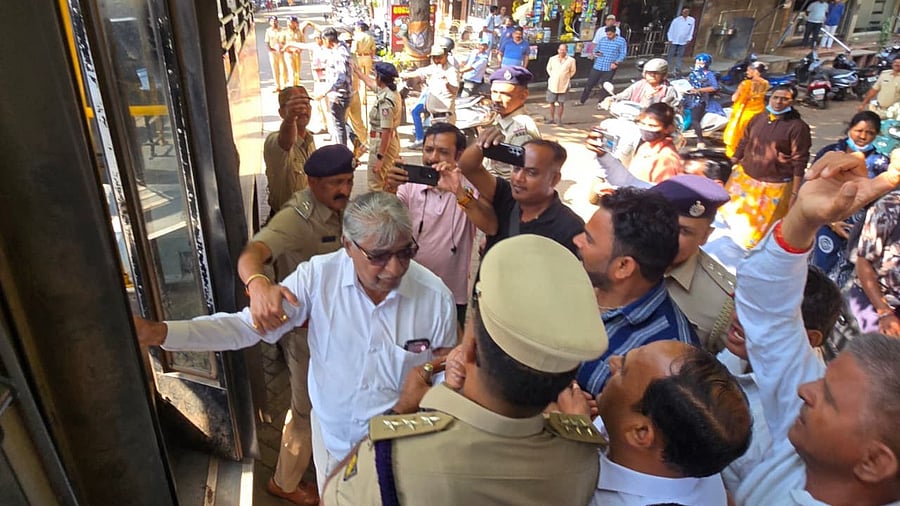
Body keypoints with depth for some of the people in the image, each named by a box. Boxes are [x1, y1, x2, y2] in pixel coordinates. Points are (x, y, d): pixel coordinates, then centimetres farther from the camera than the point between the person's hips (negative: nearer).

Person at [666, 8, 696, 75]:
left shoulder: (692, 20, 1)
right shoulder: (676, 20, -6)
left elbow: (691, 31, 9)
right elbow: (671, 30, -2)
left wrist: (689, 39, 5)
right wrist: (670, 39, -5)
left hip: (683, 41, 2)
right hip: (674, 41, -2)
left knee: (680, 55, 3)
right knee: (671, 55, 2)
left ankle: (677, 68, 6)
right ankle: (668, 67, 13)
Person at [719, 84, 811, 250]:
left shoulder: (797, 126, -12)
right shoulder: (758, 118, 3)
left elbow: (799, 162, -12)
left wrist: (794, 193, -13)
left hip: (775, 186, -5)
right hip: (744, 179, 5)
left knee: (763, 228, 11)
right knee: (732, 216, 18)